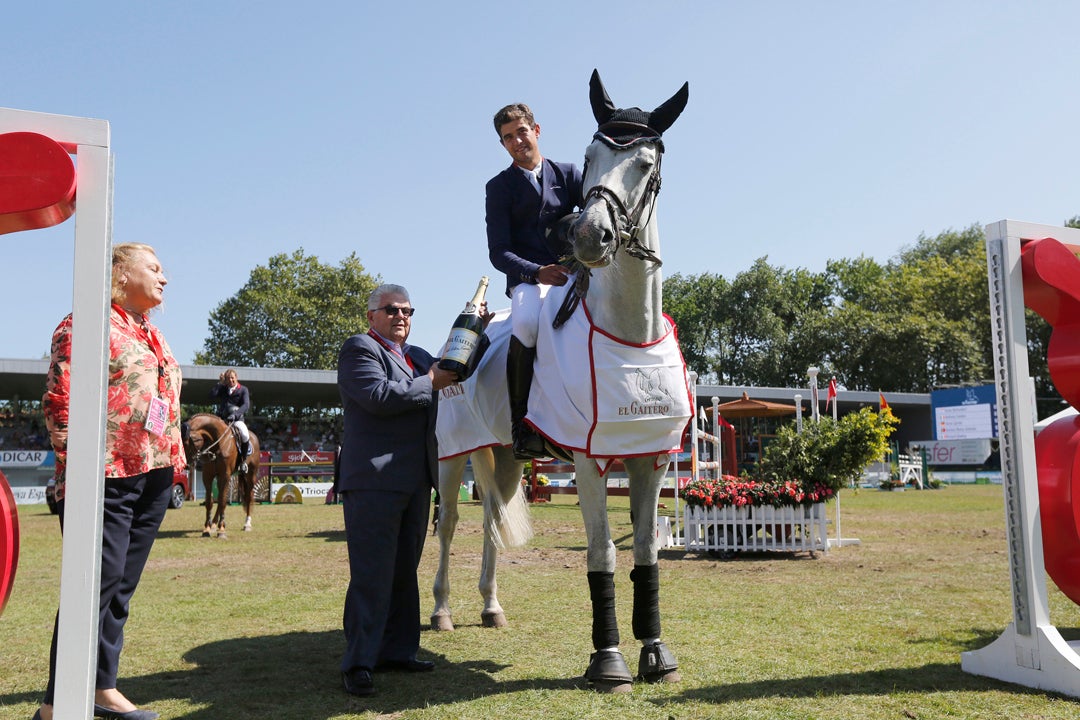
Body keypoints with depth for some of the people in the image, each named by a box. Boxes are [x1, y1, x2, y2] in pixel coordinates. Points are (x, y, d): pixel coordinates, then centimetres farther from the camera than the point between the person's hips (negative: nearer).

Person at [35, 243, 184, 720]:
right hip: (107, 478, -8)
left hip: (152, 478, 8)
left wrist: (174, 462, 17)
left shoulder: (153, 335, 20)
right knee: (98, 581, -7)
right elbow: (59, 399, -12)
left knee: (122, 586, 12)